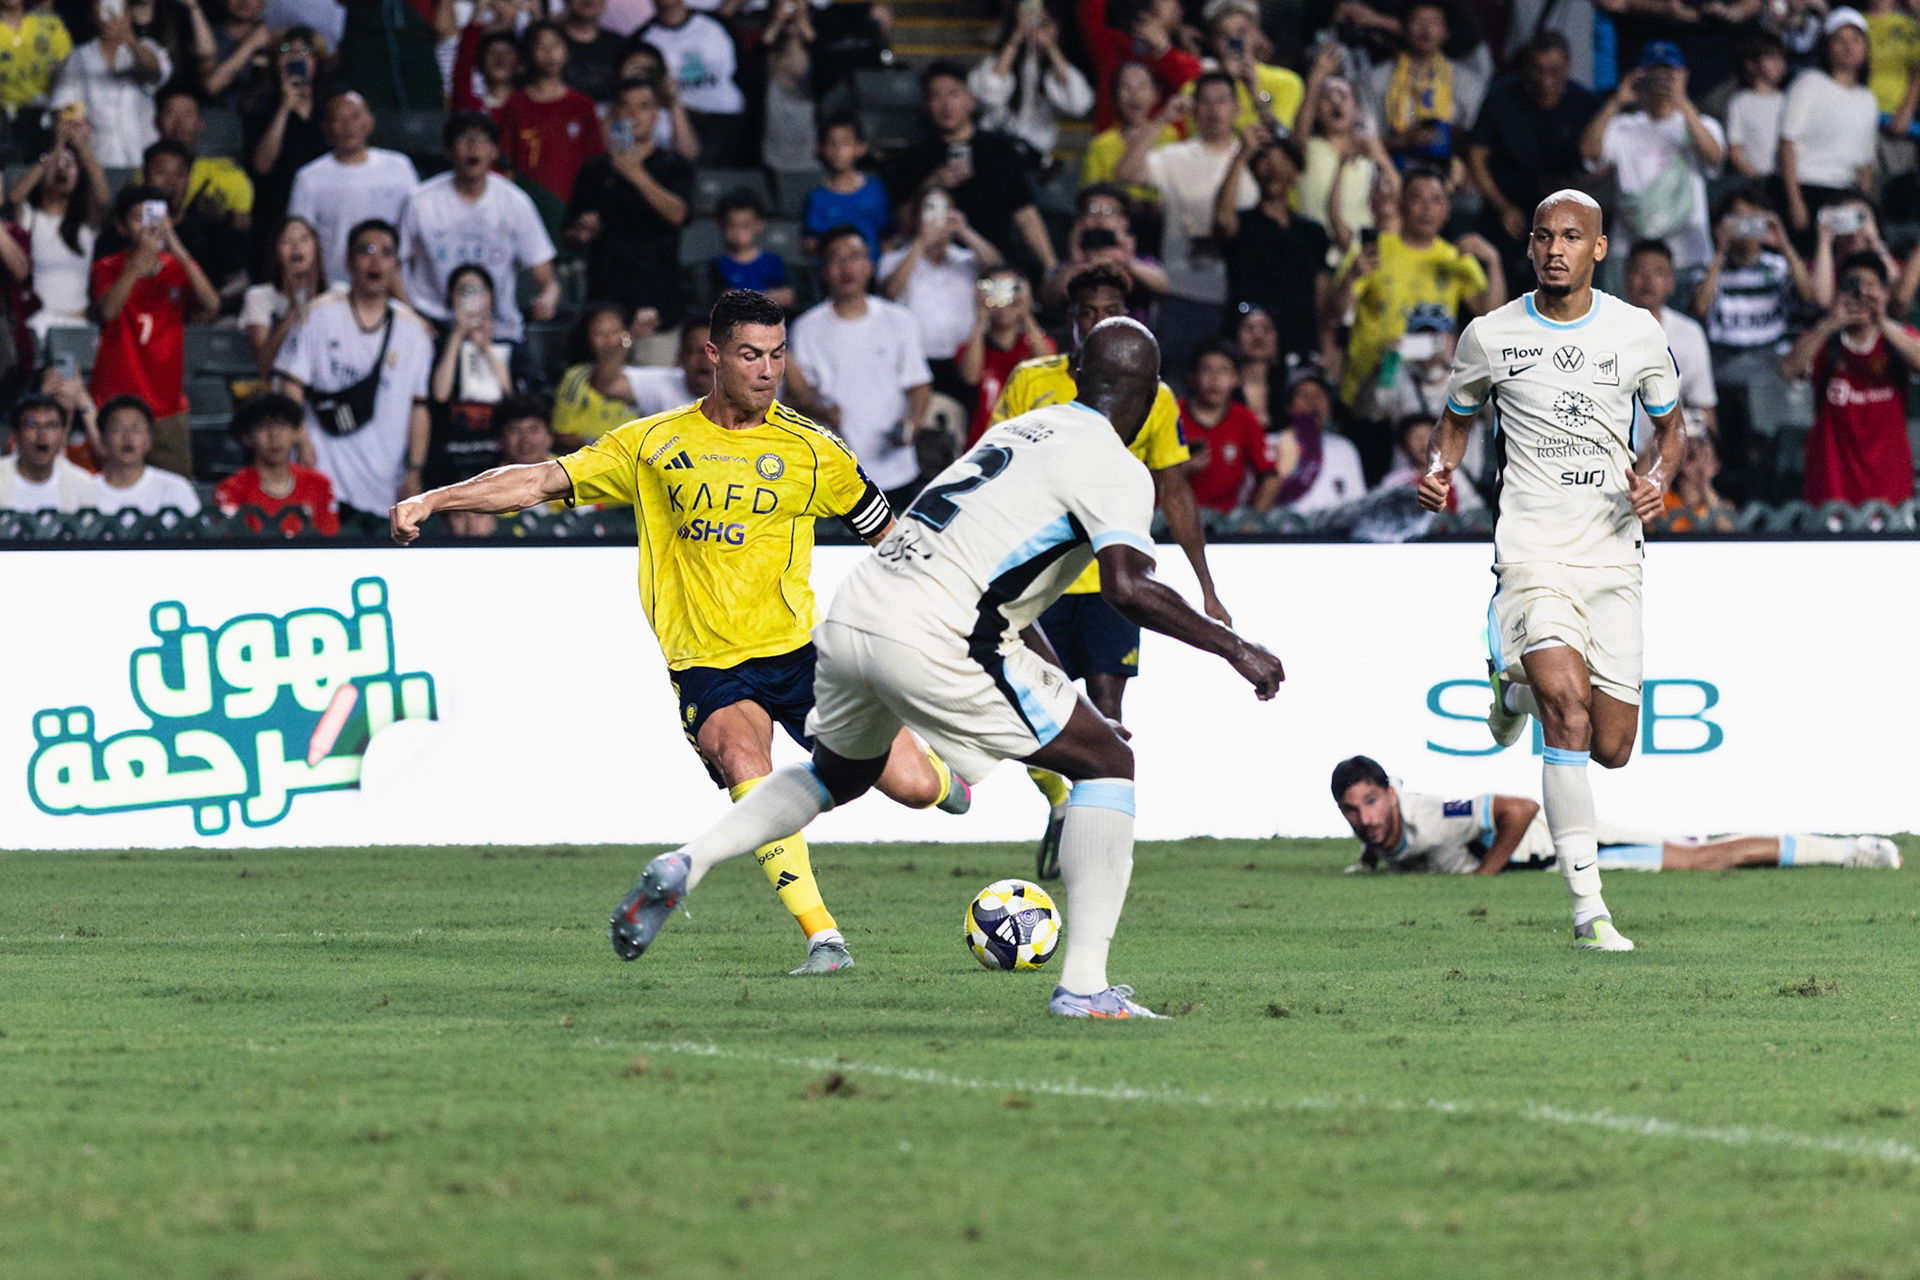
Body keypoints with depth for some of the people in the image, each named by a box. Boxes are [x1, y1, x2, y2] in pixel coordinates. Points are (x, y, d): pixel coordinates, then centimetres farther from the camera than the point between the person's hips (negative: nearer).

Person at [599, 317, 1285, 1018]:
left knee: (839, 774, 35)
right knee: (1106, 764, 7)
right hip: (930, 644, -7)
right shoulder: (1115, 467, 0)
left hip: (851, 615, 7)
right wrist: (1233, 648, -8)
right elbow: (1127, 586, -17)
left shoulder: (1019, 429, 24)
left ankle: (687, 863, 17)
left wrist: (1069, 691, 36)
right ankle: (1084, 983, -1)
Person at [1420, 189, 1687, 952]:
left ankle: (1520, 683, 39)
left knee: (1612, 747, 5)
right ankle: (1587, 910, -17)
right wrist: (1440, 468, -5)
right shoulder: (1491, 336, 0)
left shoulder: (1638, 333, 3)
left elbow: (1669, 426, 16)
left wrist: (1655, 479, -5)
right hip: (1532, 551, -3)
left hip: (1613, 555, 3)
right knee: (1570, 722, -21)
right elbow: (1457, 418, 16)